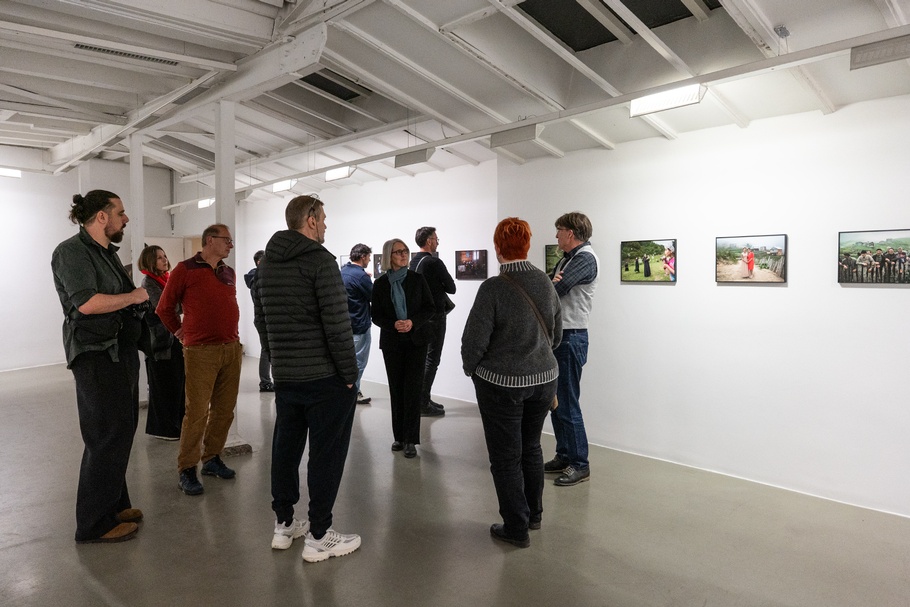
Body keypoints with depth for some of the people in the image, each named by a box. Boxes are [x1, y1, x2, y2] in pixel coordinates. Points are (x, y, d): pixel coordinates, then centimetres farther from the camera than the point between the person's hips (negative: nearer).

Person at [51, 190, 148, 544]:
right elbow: (87, 302, -25)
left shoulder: (108, 252, 16)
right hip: (96, 355, -10)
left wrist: (137, 297, 3)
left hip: (122, 352, 10)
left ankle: (114, 504, 29)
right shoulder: (71, 251, -12)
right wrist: (132, 297, -13)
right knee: (107, 437, -5)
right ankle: (95, 524, 7)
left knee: (121, 431, 16)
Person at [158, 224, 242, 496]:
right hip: (201, 351, -6)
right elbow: (164, 308, 3)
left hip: (232, 349, 6)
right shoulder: (185, 269, -3)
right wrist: (181, 332, 10)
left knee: (224, 409, 10)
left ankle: (212, 458, 25)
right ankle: (187, 471, 7)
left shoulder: (229, 273, 14)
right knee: (197, 412, -4)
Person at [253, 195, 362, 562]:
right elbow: (337, 323, -20)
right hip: (325, 378, -8)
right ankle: (318, 537, 11)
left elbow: (260, 320, 14)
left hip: (284, 377, 8)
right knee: (326, 454, 2)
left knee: (285, 449, 17)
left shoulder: (267, 264, 10)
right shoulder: (320, 260, -14)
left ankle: (283, 526, 29)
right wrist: (350, 374, -12)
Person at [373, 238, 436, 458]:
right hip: (391, 342, 2)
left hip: (416, 339, -1)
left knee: (412, 389, -5)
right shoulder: (380, 284, 3)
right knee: (396, 389, 6)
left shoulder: (417, 279, 0)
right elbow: (376, 316, 3)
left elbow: (430, 308, 0)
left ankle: (410, 439, 1)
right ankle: (399, 436, 17)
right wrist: (393, 324, -16)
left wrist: (413, 322, -17)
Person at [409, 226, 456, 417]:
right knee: (432, 359, -4)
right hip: (435, 315, -9)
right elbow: (451, 288, -10)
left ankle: (423, 399, 22)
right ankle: (423, 404, -2)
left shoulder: (413, 262, 9)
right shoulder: (434, 262, -17)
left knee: (423, 357, 15)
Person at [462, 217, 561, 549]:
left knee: (506, 456, 9)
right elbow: (556, 333, 8)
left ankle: (516, 527, 20)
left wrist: (471, 369, 2)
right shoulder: (545, 282, -2)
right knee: (531, 447, 22)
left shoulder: (493, 288, -20)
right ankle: (534, 514, 37)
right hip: (543, 378, 6)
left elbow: (474, 339, -17)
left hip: (501, 383, -6)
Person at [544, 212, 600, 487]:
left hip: (571, 338, -10)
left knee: (567, 404, -4)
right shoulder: (567, 258, 16)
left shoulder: (585, 258, -13)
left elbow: (556, 289, -24)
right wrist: (551, 283, -15)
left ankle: (580, 464, 8)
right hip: (558, 335, 10)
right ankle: (564, 456, 27)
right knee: (555, 401, 15)